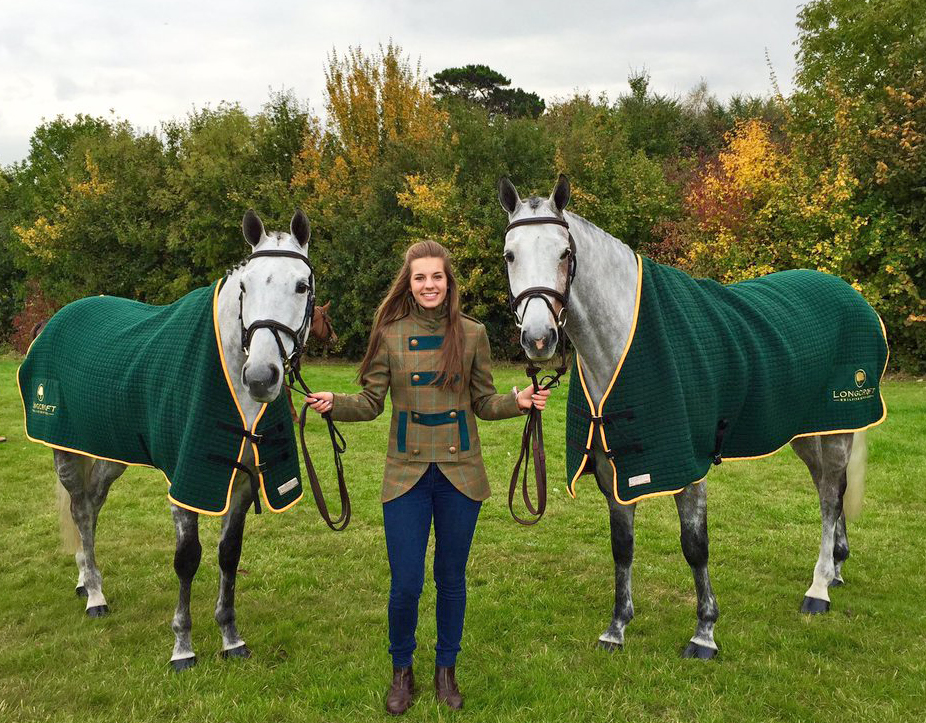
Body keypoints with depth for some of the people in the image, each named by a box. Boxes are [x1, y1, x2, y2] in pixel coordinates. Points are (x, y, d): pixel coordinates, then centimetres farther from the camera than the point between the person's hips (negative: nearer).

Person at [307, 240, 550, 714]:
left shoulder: (472, 334, 1)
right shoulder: (390, 333, -1)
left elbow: (483, 403, 7)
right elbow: (371, 402, 0)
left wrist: (519, 402, -12)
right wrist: (334, 405, -18)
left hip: (460, 472, 1)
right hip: (407, 473, -1)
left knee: (451, 579, 12)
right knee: (405, 584, 1)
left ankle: (446, 670, 33)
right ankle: (402, 671, 27)